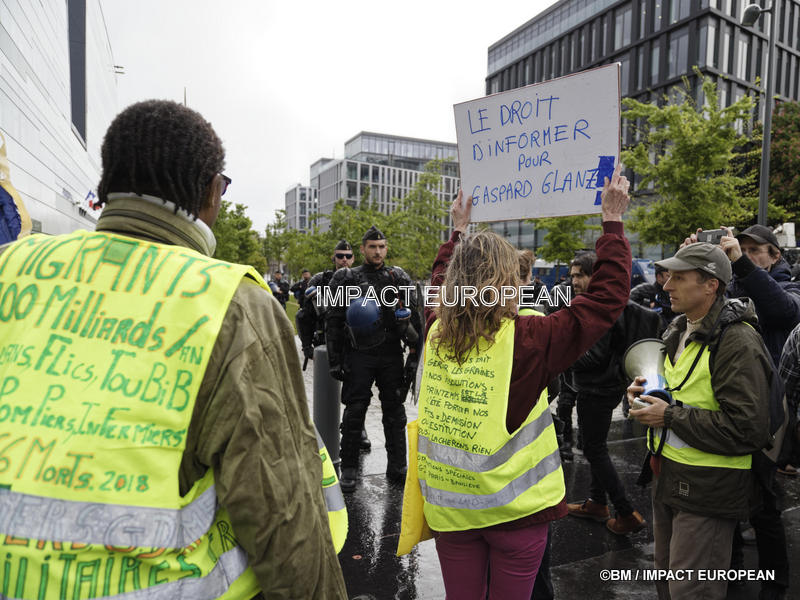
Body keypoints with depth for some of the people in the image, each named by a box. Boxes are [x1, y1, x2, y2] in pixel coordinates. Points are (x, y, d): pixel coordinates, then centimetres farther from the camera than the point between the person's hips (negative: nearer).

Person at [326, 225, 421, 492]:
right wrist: (335, 360, -3)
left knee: (394, 410, 8)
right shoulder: (346, 278, 2)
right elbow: (333, 321, 1)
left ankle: (397, 466, 20)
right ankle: (349, 468, 16)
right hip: (358, 354, -2)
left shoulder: (399, 278, 7)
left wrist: (415, 354, -1)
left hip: (391, 354, 2)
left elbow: (413, 316, 7)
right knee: (354, 411, 2)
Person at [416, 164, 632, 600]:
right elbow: (608, 296, -12)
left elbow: (441, 283, 17)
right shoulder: (528, 338, -20)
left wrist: (459, 232, 28)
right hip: (515, 507, -4)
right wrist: (613, 221, -3)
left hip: (449, 505, 4)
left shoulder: (436, 332, -6)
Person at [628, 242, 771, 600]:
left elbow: (747, 429, -25)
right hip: (668, 477, 9)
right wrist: (649, 391, 3)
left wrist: (670, 416, -22)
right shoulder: (679, 330, 9)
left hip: (707, 490, -8)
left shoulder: (738, 342, -20)